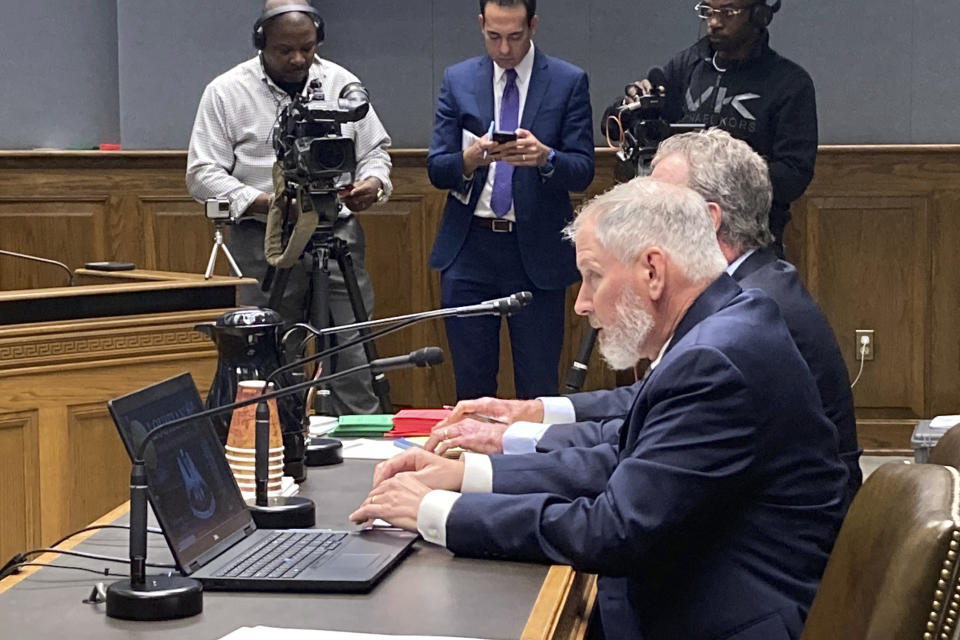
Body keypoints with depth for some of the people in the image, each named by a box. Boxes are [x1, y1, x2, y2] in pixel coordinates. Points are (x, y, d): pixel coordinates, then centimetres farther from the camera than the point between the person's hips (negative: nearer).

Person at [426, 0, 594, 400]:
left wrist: (545, 157, -25)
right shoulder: (457, 80, 6)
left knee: (538, 386, 2)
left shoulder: (568, 82, 0)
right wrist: (469, 160, -20)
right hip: (468, 250, 2)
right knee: (471, 383, 8)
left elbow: (583, 172, -4)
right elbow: (436, 169, 2)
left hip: (536, 251, -2)